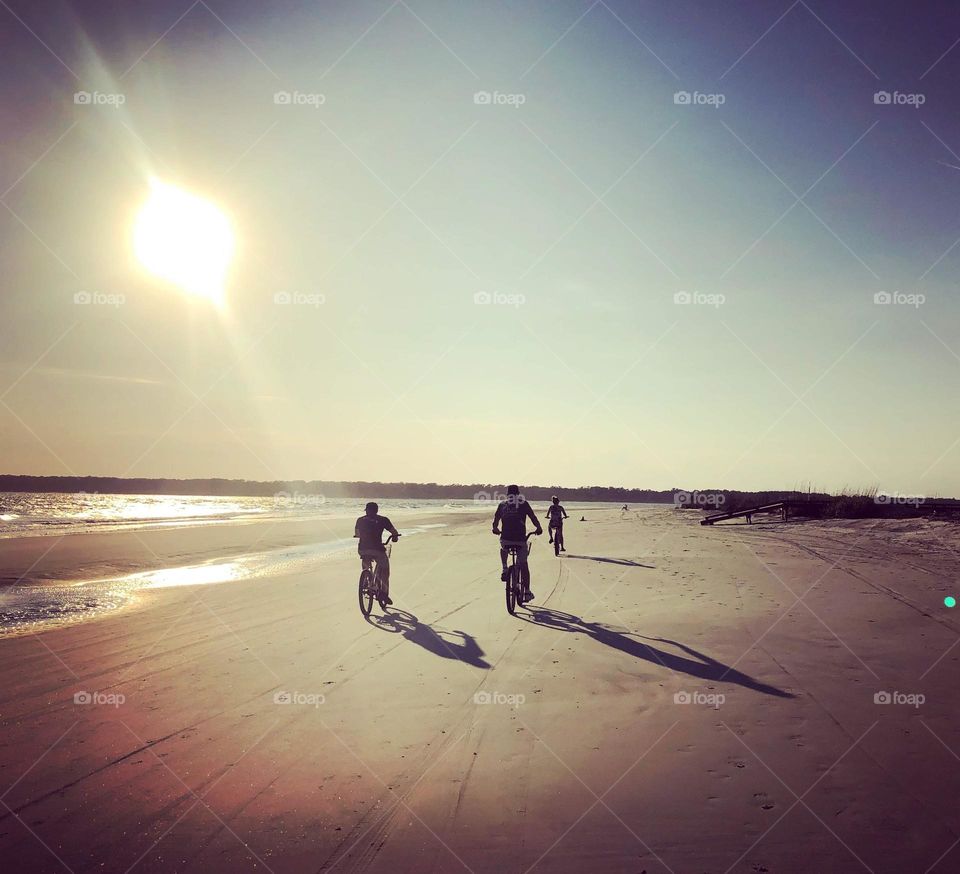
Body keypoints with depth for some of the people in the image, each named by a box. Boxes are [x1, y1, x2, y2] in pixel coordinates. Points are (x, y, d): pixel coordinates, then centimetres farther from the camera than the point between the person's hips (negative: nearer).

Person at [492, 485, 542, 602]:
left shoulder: (502, 505, 9)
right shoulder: (524, 504, 5)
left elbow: (496, 518, 10)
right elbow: (533, 517, 3)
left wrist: (495, 528, 27)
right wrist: (539, 528, 16)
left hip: (506, 539, 1)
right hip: (520, 539, -1)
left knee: (503, 549, 38)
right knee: (523, 565, 13)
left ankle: (504, 569, 16)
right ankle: (527, 592, 13)